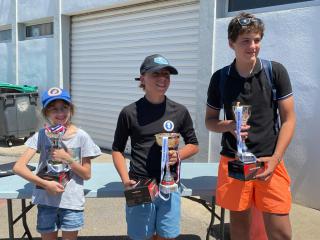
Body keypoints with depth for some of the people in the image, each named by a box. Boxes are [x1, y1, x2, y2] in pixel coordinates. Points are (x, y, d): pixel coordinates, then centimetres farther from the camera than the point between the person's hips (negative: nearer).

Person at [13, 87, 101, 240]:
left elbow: (87, 174, -3)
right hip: (46, 200, 1)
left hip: (72, 202, -1)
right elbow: (18, 167, -10)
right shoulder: (42, 135, -5)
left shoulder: (81, 136, -7)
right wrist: (46, 184, -20)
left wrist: (68, 159, -17)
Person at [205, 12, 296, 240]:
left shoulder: (276, 71, -3)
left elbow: (288, 119, -1)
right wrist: (229, 126, -13)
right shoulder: (220, 78, 1)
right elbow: (210, 121, 9)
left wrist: (275, 159, -10)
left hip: (269, 160, -1)